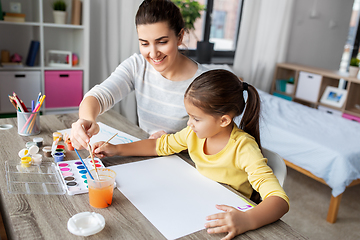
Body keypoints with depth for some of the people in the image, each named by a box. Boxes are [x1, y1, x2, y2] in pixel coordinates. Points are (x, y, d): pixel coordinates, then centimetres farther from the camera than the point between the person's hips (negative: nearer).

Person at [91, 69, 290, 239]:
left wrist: (247, 220, -50)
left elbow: (279, 199, -31)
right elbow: (162, 145, 10)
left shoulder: (243, 147, -25)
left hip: (225, 218, -4)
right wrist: (117, 149, 5)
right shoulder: (195, 133, -6)